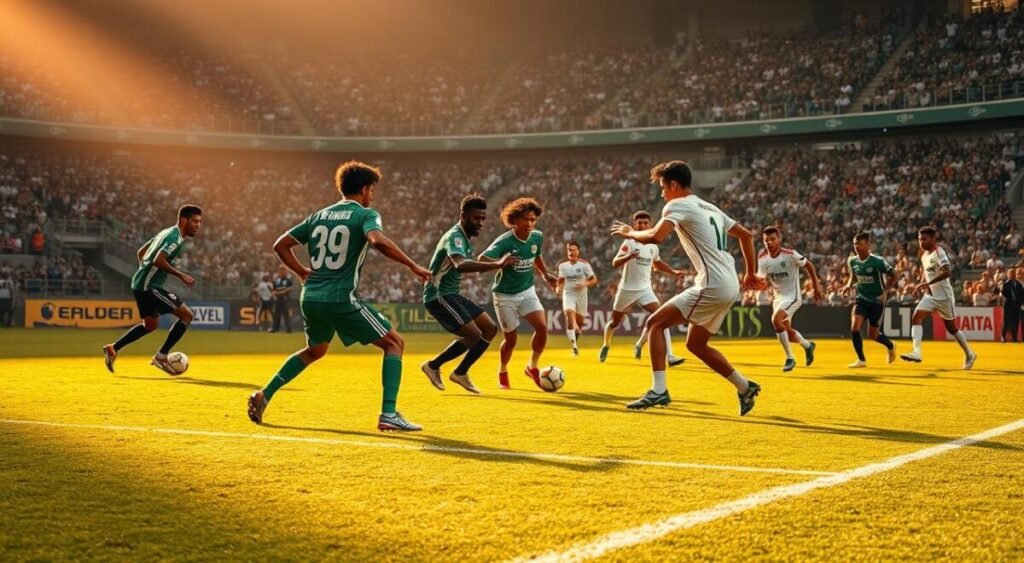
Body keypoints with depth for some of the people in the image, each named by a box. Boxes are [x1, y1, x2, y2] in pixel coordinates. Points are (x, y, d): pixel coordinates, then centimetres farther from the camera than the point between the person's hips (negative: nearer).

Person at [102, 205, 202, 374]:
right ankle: (161, 357, -5)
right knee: (186, 315, -9)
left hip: (140, 284, 10)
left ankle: (113, 348, 23)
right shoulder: (176, 238, -14)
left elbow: (141, 252, 23)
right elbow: (158, 260, -27)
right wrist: (181, 275, -22)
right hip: (149, 286, -10)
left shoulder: (167, 232, 16)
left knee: (151, 324, 25)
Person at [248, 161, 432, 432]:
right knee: (394, 343, 5)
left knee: (315, 350, 32)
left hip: (310, 298, 7)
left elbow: (281, 245, 16)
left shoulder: (320, 215, 16)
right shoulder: (365, 215, -3)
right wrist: (413, 266, -20)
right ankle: (389, 414, -7)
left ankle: (264, 395, 24)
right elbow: (378, 240, -25)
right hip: (341, 299, -7)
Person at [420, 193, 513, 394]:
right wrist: (496, 265, -49)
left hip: (451, 294, 10)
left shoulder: (466, 238, 13)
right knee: (473, 334, -19)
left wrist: (494, 265, 11)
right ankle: (433, 366, -1)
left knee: (490, 329, 5)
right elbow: (460, 265, -39)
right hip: (438, 295, -10)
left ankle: (460, 373, 14)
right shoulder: (455, 236, -19)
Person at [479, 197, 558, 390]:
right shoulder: (504, 241, -23)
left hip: (527, 291, 4)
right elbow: (482, 259, -36)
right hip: (505, 295, -4)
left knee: (542, 327, -15)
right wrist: (501, 262, -53)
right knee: (511, 339, 3)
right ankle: (502, 372, 32)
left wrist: (546, 275, 7)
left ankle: (532, 367, 9)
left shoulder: (537, 237, -6)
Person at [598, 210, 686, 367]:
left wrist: (674, 272, 13)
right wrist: (628, 256, -44)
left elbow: (658, 264, 27)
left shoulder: (653, 246, 6)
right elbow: (615, 263, -24)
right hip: (627, 289, -3)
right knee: (615, 322, 12)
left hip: (645, 289, 3)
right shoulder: (629, 243, -11)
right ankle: (606, 346, 40)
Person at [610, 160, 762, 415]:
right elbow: (746, 235, 27)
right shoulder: (710, 208, 22)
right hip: (729, 286, 9)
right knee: (695, 344, 19)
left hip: (712, 286, -9)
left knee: (655, 323, -5)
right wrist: (750, 273, 31)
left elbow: (655, 236, -22)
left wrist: (629, 233, -3)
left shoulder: (678, 205, -5)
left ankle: (658, 390, -11)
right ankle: (745, 387, 21)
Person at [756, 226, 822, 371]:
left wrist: (816, 286, 0)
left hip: (792, 296, -6)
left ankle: (790, 358, -16)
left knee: (776, 319, -29)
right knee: (788, 333, 15)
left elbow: (809, 265, -4)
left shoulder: (790, 255, -18)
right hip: (777, 297, 6)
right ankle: (808, 345, 49)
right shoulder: (762, 259, -6)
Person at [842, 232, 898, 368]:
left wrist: (885, 292, -16)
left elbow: (894, 276, -8)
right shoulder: (852, 261, -3)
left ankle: (891, 346, 38)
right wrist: (849, 285, -2)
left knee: (873, 334, 3)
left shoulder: (878, 261, -17)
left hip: (877, 301, -4)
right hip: (861, 299, 4)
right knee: (854, 327, -18)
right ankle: (861, 360, -4)